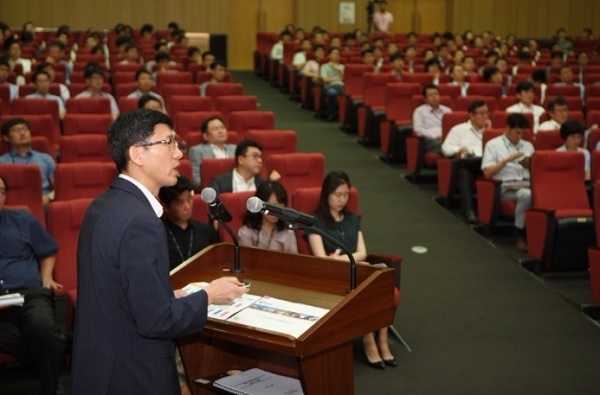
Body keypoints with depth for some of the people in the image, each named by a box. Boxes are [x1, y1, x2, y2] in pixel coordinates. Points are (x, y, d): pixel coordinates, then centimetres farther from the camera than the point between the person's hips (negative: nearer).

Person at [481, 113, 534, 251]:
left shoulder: (528, 145, 23)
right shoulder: (493, 145, 8)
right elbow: (487, 173, -2)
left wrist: (531, 165, -2)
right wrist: (507, 160, -9)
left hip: (527, 184, 4)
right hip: (505, 186, -4)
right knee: (527, 195, -38)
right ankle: (520, 235, -24)